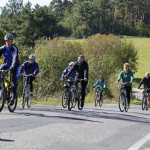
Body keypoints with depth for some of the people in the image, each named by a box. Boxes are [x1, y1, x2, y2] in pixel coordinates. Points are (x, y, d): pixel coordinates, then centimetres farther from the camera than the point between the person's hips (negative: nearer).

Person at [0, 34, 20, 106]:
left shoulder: (14, 48, -26)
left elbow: (15, 58, -39)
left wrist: (12, 67, -54)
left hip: (15, 66, -4)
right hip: (7, 65, 4)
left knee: (14, 81, -14)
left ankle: (12, 99, -12)